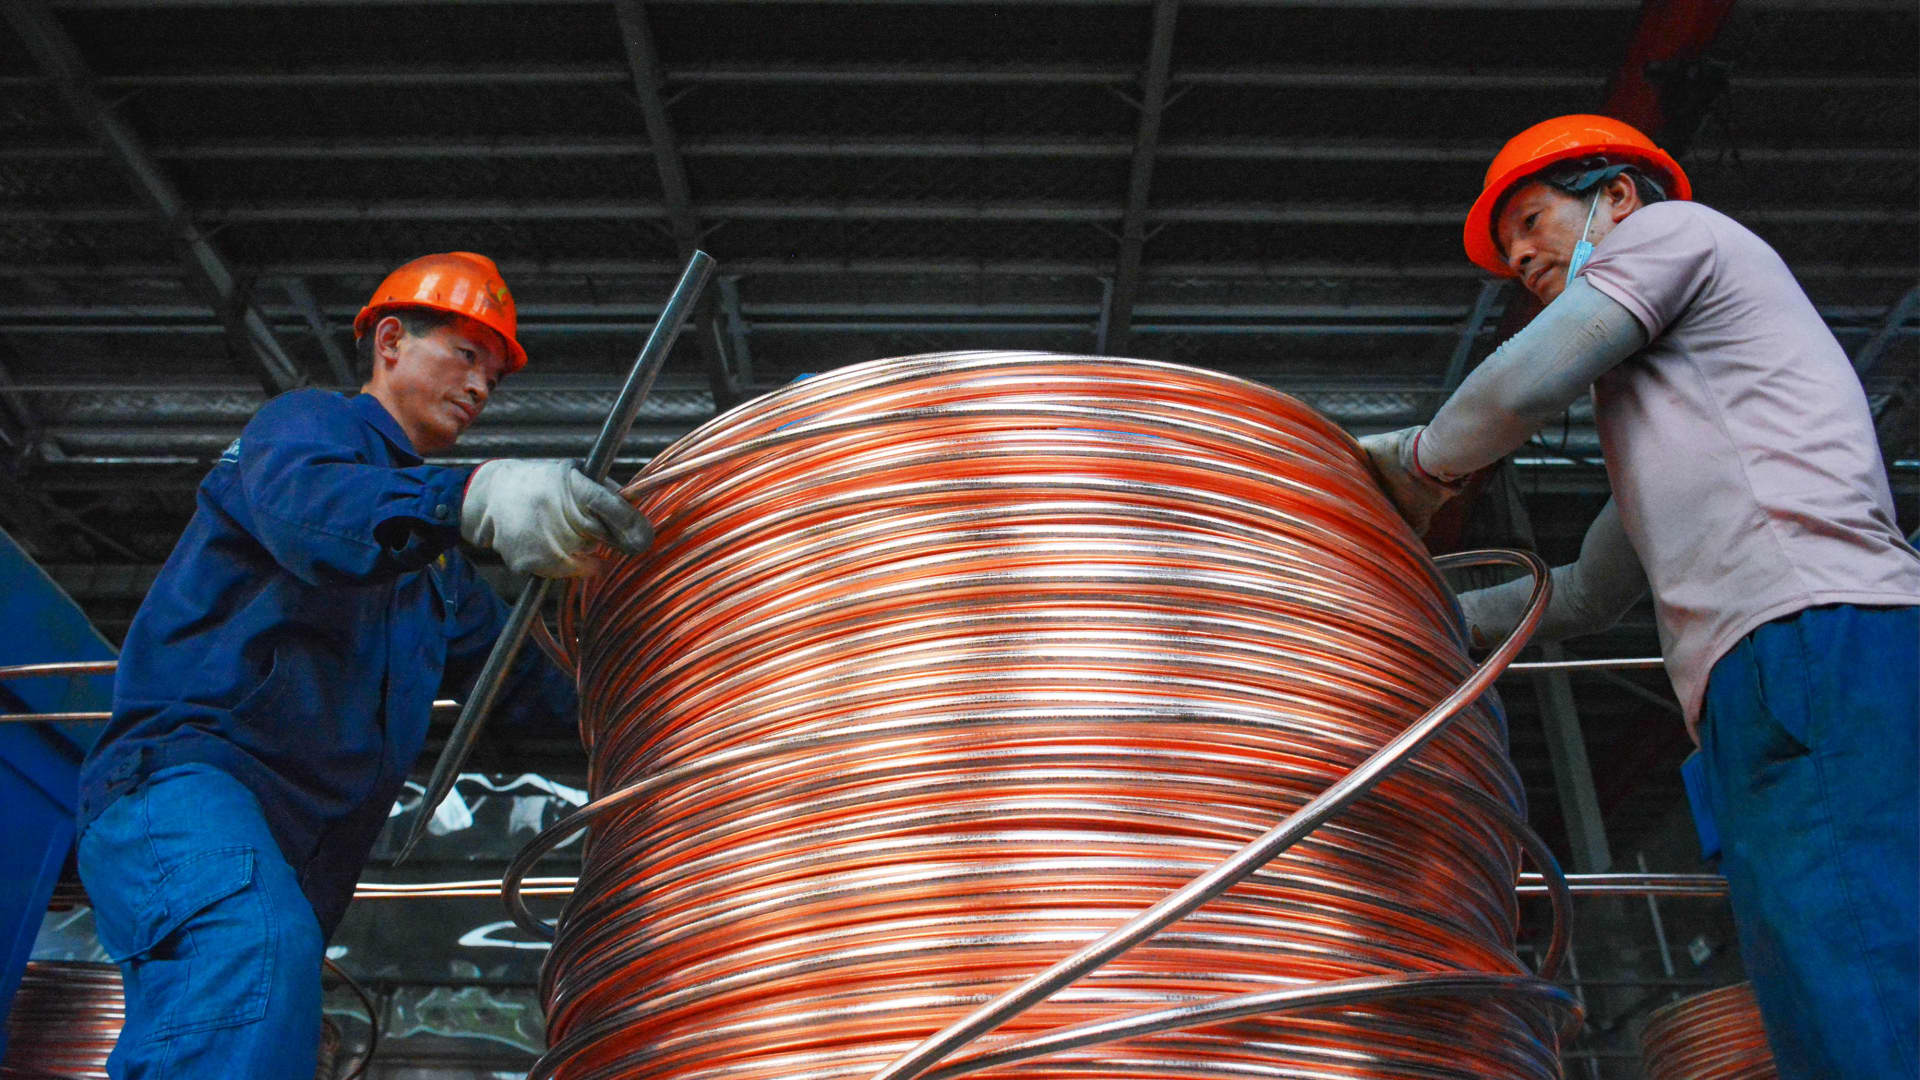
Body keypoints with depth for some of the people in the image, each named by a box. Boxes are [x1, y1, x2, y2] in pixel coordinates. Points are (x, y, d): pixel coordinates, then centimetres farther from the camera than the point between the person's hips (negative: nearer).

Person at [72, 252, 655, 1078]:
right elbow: (308, 505, -22)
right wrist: (476, 497, -41)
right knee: (258, 949, -37)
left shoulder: (436, 563, 29)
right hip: (182, 774, -9)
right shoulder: (309, 421, 3)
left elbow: (517, 667, 30)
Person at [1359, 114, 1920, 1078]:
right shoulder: (1657, 398, 39)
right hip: (1772, 707, 9)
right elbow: (1588, 596, 41)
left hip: (1823, 646, -9)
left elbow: (1522, 383, -1)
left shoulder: (1672, 227, 15)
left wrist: (1416, 465, 19)